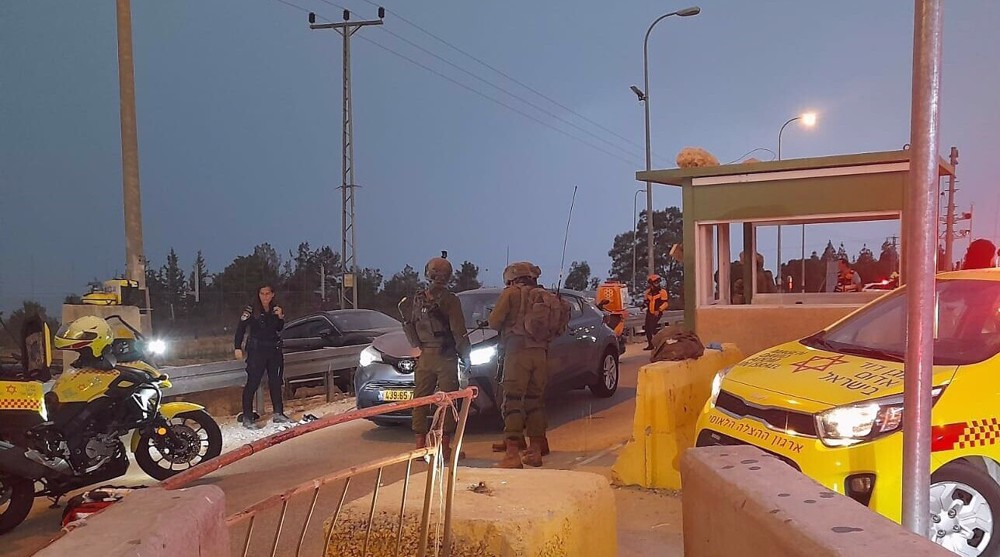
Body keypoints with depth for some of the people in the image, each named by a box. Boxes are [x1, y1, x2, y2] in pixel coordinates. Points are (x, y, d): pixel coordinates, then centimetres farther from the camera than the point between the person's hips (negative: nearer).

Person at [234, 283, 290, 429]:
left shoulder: (275, 309, 8)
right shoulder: (251, 309, -9)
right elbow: (241, 328, -11)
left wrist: (280, 317, -3)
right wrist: (238, 347, -18)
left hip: (274, 349, 6)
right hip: (256, 350, -6)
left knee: (275, 381, 11)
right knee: (252, 383, -6)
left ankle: (278, 414, 20)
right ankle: (247, 418, -2)